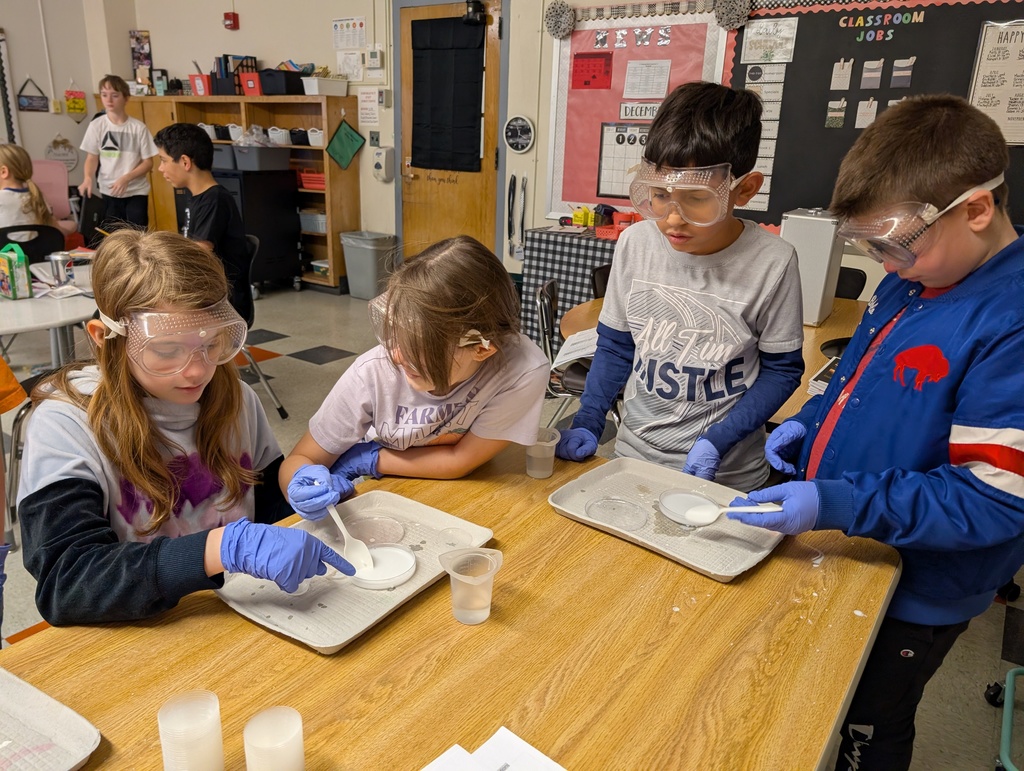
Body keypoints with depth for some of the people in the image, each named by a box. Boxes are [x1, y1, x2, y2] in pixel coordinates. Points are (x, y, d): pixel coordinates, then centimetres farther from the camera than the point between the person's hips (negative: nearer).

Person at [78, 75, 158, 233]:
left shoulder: (138, 127, -5)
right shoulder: (97, 125, 0)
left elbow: (148, 162, -3)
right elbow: (92, 158, 3)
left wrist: (126, 178, -16)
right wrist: (88, 179, -17)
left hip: (136, 192, -2)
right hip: (109, 192, 2)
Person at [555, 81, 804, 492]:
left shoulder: (772, 262, -16)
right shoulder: (634, 243, -8)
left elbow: (781, 369, -6)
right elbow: (614, 346, 2)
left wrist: (718, 441, -15)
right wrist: (588, 423, -6)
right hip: (634, 455, 3)